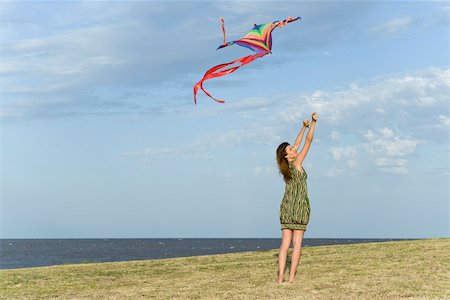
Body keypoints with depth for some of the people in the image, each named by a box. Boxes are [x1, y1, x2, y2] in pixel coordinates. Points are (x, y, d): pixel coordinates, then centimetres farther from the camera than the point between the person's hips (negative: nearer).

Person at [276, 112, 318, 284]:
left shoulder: (286, 165, 6)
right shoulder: (297, 162, -10)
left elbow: (297, 144, 19)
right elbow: (308, 142, -4)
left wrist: (304, 127, 25)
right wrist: (313, 123, 3)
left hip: (286, 205, 6)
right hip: (300, 206, -6)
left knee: (285, 242, 2)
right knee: (297, 243, -3)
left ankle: (280, 276, -6)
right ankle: (291, 276, -6)